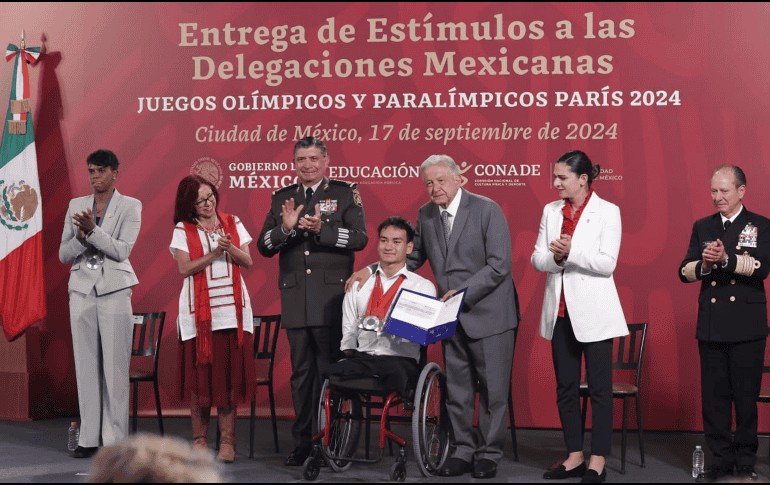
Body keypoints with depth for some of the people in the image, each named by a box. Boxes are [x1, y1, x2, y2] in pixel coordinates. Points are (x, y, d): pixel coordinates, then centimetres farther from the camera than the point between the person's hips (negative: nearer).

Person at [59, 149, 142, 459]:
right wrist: (82, 236, -12)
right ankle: (88, 437, 8)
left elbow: (122, 250, -10)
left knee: (115, 366, -5)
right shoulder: (76, 206, 11)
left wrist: (92, 229, -20)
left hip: (114, 290, -3)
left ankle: (114, 439, 0)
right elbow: (64, 255, 8)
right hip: (82, 289, 3)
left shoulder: (130, 207, 1)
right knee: (86, 365, 3)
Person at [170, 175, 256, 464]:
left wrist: (230, 248, -11)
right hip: (199, 310, -2)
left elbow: (247, 262, 7)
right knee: (200, 374, -2)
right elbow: (184, 268, -5)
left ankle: (227, 441, 2)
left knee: (230, 374, -3)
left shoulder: (232, 223, 12)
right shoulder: (183, 229, 5)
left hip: (232, 308, 2)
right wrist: (214, 253, -14)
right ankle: (199, 438, 9)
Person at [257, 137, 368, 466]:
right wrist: (285, 228, -11)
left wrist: (321, 229, -19)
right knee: (301, 373, 7)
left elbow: (359, 238, -6)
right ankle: (303, 444, 13)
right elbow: (264, 246, 9)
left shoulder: (345, 193, 5)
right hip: (295, 299, 3)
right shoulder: (282, 198, 14)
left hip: (332, 298, -3)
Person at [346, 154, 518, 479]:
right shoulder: (426, 215, 5)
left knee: (493, 389, 3)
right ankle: (464, 450, 22)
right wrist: (372, 270, 4)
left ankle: (489, 454, 14)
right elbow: (413, 257, 17)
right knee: (457, 390, 11)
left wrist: (463, 293, -23)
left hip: (488, 314, -5)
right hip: (452, 318, 5)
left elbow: (499, 266, -16)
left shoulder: (487, 210, -13)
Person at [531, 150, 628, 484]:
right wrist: (555, 257, -16)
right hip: (560, 310, 5)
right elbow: (537, 259, 5)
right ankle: (574, 456, 17)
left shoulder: (607, 212, -5)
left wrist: (572, 252, -25)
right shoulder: (551, 211, 9)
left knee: (599, 387, -1)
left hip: (593, 311, -5)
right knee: (565, 387, 9)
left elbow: (607, 263, -13)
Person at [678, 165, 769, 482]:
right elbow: (684, 272, 7)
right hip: (711, 325, 3)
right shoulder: (702, 227, 13)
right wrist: (704, 264, -14)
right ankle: (721, 457, 13)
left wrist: (725, 259, -26)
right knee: (714, 395, 4)